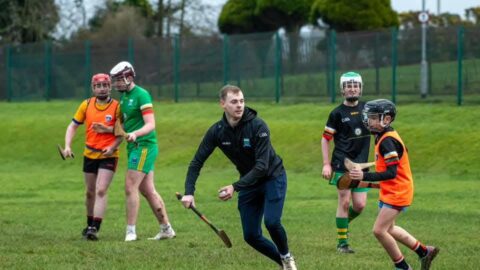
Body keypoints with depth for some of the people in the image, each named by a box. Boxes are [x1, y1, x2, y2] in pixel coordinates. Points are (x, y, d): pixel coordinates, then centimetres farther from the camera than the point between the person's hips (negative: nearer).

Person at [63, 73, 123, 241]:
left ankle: (95, 228, -18)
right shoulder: (86, 105, 0)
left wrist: (113, 146, -22)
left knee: (101, 191, -15)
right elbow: (73, 126, 7)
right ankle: (90, 225, 32)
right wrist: (67, 146, -6)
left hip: (108, 156, -4)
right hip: (89, 154, 4)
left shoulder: (117, 107, -9)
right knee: (90, 192, 14)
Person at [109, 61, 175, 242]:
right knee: (148, 190, 11)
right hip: (135, 147, 9)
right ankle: (166, 229, 18)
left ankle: (131, 231, -11)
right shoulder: (124, 97, 14)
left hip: (144, 146, -9)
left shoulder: (141, 95, -13)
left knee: (130, 187, -13)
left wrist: (135, 134, -36)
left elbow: (150, 124, -21)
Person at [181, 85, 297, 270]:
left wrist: (235, 187, -37)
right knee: (251, 236, -1)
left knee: (271, 221, -24)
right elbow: (197, 162, -9)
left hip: (273, 177, -5)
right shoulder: (217, 131, -13)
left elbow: (261, 166, -30)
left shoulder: (258, 126, -26)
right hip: (248, 182, 5)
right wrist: (189, 192, -23)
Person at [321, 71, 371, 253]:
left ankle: (344, 222, 29)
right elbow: (325, 138, 2)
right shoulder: (337, 113, -1)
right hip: (342, 164, -4)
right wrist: (326, 164, -5)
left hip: (361, 163, 4)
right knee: (344, 202, -6)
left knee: (359, 205, -2)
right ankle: (342, 243, 1)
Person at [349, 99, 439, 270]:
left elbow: (391, 173, -28)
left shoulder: (387, 141, -23)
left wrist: (365, 176, -30)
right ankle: (424, 252, 31)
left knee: (379, 230, -10)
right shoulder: (383, 138, 10)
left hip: (397, 192, -11)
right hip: (391, 191, 11)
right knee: (387, 228, 21)